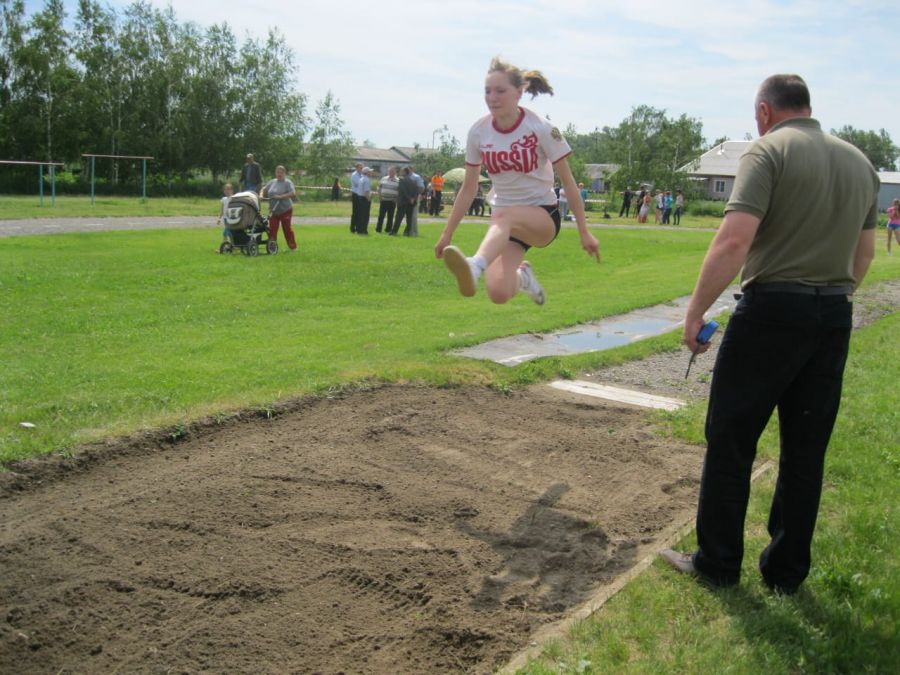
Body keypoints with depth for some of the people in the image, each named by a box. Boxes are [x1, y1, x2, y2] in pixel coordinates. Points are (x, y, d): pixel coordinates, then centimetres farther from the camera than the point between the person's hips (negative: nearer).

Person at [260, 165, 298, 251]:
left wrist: (280, 197, -26)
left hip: (285, 210, -4)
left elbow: (293, 193, -20)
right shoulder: (272, 182, 11)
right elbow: (264, 189, 20)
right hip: (273, 211, 4)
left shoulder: (288, 183, -6)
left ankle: (292, 246, 16)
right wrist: (261, 195, -2)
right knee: (272, 229, -3)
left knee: (287, 228, 2)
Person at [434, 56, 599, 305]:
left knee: (504, 216, -40)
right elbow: (468, 188, 8)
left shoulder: (541, 129, -12)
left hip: (543, 216, -4)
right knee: (498, 293, -19)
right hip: (505, 224, 4)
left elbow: (568, 182, -5)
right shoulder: (478, 132, -3)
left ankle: (475, 267, -65)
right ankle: (522, 276, 17)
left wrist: (584, 232, -4)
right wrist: (447, 234, 8)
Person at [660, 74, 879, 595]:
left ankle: (717, 563, 15)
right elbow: (865, 252, 19)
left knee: (731, 441, 5)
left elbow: (734, 240, -20)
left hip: (773, 310, -7)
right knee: (806, 450, 12)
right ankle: (787, 572, 22)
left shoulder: (769, 151, -8)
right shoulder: (860, 161, 13)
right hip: (835, 317, 7)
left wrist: (696, 311, -14)